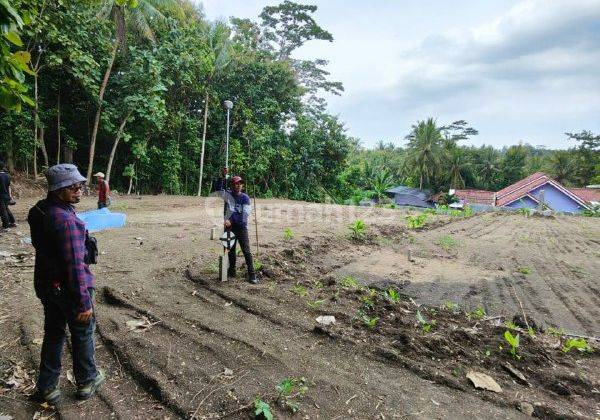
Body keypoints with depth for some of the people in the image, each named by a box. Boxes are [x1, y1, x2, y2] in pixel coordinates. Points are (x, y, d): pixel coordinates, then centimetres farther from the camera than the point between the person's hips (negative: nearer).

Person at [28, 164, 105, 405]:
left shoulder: (40, 211, 0)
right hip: (68, 288, -8)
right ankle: (86, 382, 33)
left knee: (53, 333, 21)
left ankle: (46, 387, 34)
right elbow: (74, 265, -28)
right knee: (83, 333, 14)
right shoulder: (66, 220, -28)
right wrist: (84, 301, -23)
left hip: (45, 284, 8)